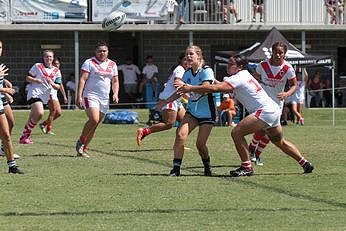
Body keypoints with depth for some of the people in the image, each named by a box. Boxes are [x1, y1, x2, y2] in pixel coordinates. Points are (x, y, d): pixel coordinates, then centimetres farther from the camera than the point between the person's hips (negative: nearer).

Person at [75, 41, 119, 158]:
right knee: (94, 120, -23)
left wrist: (115, 94, 3)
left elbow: (115, 81, 21)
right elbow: (82, 79, -8)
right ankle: (80, 142, -5)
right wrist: (79, 96, -16)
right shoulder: (89, 63, -2)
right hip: (90, 96, -6)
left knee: (94, 125, 4)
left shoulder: (112, 65, 15)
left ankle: (83, 149, 11)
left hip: (104, 99, 6)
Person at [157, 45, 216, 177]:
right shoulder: (187, 73, 4)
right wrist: (166, 101, 7)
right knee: (180, 134, -17)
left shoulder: (206, 71, -15)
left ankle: (207, 166, 20)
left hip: (207, 113, -5)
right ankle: (176, 168, -16)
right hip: (192, 110, 5)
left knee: (200, 144, -9)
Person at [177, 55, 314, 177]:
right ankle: (305, 164, 31)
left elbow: (215, 88, -22)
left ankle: (246, 167, -12)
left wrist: (190, 88, -18)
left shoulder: (238, 78, -12)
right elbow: (222, 87, 21)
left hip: (265, 111, -11)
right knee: (280, 142, 24)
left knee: (237, 133, -14)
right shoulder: (245, 75, 18)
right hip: (274, 109, 11)